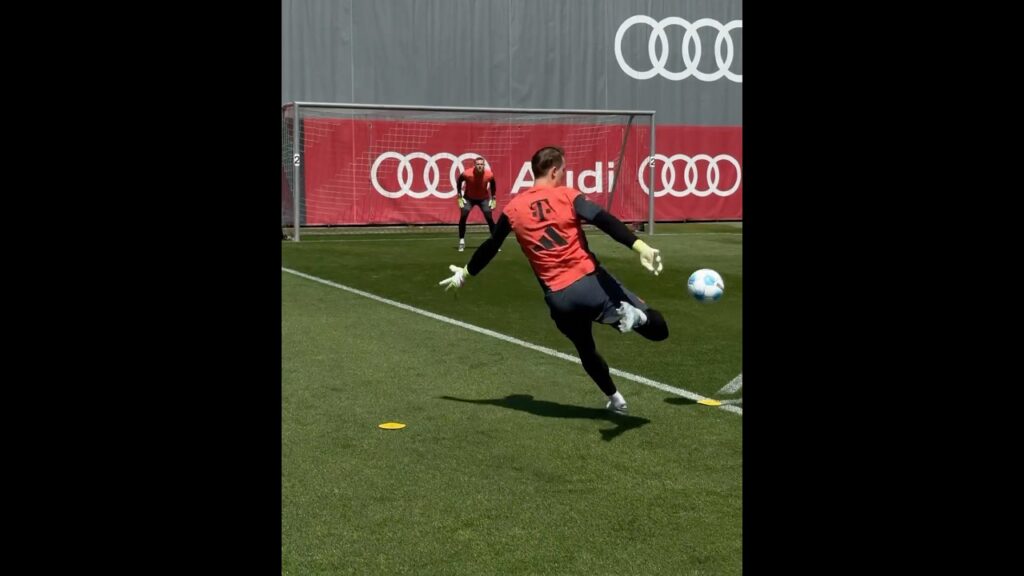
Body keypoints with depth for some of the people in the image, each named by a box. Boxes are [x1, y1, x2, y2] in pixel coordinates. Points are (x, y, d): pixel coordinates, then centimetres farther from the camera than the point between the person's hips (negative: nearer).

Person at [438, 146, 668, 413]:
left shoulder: (513, 208, 9)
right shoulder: (567, 196, 1)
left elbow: (489, 248, 21)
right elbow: (605, 221, -15)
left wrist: (464, 273, 37)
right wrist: (641, 247, -26)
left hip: (559, 299, 3)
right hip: (592, 282, -3)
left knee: (586, 351, 29)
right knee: (657, 329, 0)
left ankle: (615, 400, 32)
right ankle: (631, 314, -32)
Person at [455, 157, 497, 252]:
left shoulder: (489, 174, -24)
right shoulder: (467, 173, -29)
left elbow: (493, 184, 0)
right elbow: (459, 182, -8)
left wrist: (493, 198, -2)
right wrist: (460, 197, -10)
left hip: (484, 198, 1)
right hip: (469, 198, -1)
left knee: (489, 218, -9)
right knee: (463, 217, -16)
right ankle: (461, 241, -4)